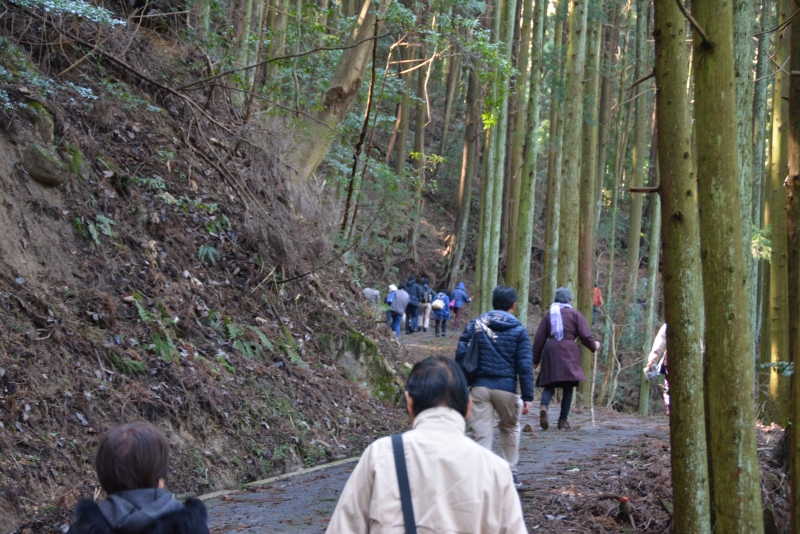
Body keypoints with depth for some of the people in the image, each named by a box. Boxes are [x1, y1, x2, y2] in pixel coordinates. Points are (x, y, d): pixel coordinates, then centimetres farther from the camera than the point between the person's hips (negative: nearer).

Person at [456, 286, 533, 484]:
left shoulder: (475, 325, 6)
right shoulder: (518, 330, 2)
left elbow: (460, 356, 3)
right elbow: (525, 365, -2)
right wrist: (527, 396, -1)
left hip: (479, 387, 1)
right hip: (506, 388, -1)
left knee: (483, 434, 1)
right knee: (510, 428, 21)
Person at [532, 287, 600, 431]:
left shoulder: (549, 314, 13)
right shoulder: (575, 314, 5)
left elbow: (539, 338, 10)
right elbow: (585, 335, -1)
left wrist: (536, 359, 15)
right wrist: (594, 345, 20)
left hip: (551, 351, 2)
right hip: (569, 352, -2)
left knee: (550, 384, 7)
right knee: (568, 387, 5)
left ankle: (544, 406, -23)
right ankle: (563, 420, 1)